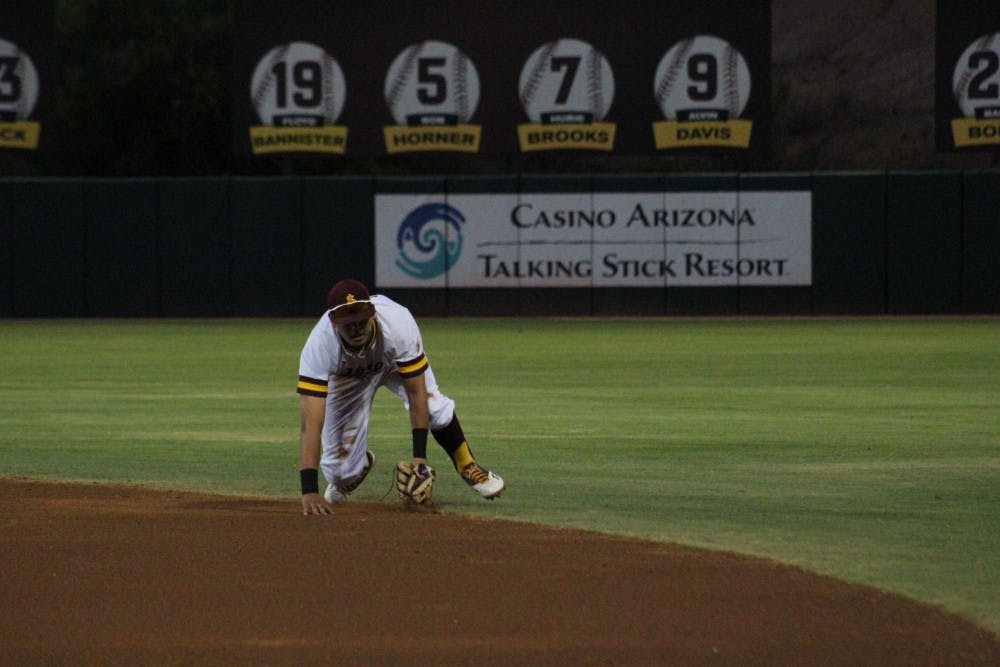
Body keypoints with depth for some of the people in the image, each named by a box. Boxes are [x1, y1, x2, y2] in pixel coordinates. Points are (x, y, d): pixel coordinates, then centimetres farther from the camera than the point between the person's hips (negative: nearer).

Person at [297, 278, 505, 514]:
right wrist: (309, 492, -56)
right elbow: (311, 424, -47)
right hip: (346, 376, 0)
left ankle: (467, 466, 2)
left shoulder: (399, 324, -41)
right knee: (342, 472, -10)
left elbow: (416, 393, -33)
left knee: (432, 406, -28)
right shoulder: (319, 346, -43)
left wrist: (419, 458, -38)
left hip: (397, 360, 0)